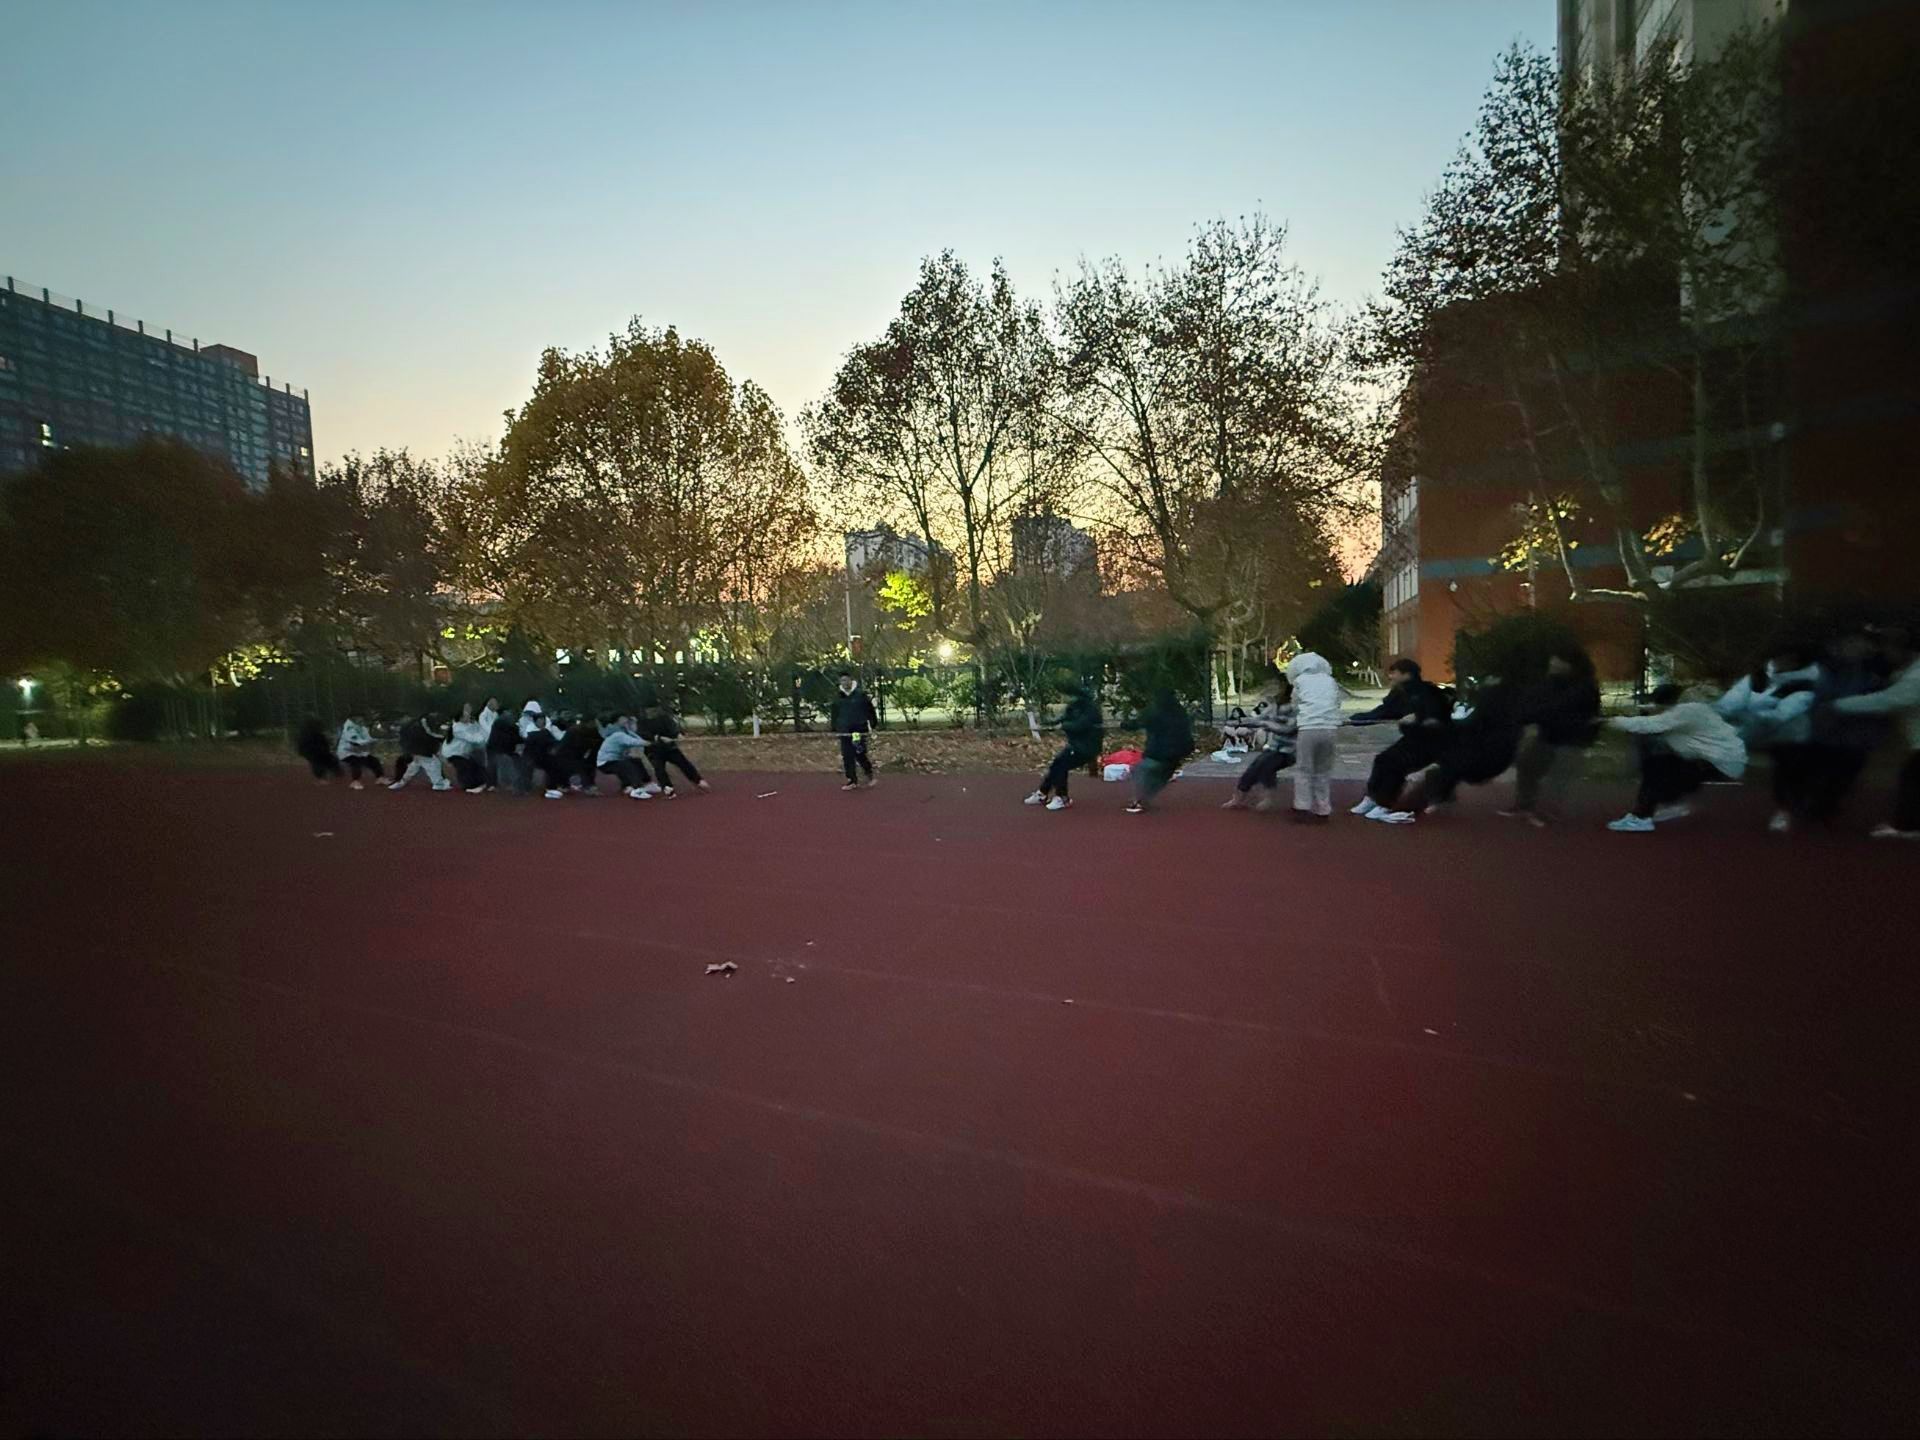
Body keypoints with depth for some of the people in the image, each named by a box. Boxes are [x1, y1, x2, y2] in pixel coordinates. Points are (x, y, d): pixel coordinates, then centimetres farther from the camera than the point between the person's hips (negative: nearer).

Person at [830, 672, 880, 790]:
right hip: (844, 731, 4)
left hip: (859, 730, -4)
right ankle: (852, 781, 11)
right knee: (847, 756, 3)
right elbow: (834, 714, 17)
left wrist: (872, 725, -2)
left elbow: (870, 710, -1)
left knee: (860, 754, -6)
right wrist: (834, 728, 15)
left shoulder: (861, 694, -4)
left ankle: (870, 776, 15)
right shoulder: (838, 697, 9)